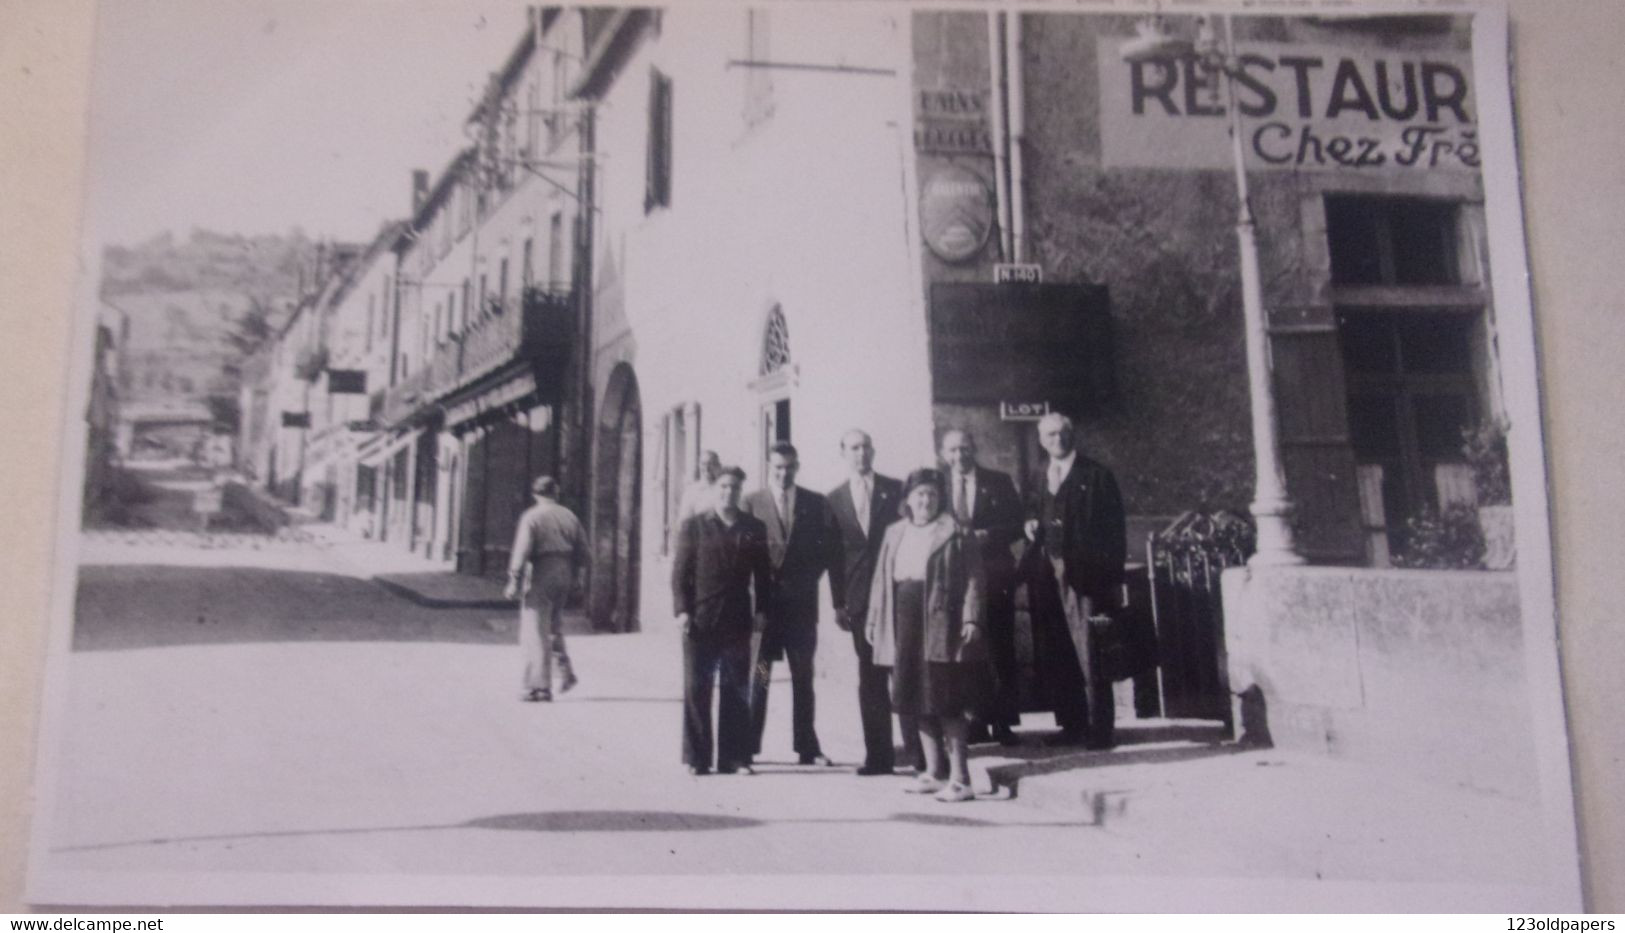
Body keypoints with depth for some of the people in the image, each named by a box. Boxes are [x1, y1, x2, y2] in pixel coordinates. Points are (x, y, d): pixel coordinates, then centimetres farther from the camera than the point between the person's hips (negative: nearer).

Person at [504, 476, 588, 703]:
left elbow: (522, 550, -13)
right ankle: (566, 670, 14)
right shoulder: (569, 516, 10)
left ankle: (539, 686, -6)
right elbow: (582, 550, 11)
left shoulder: (531, 517, -6)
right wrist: (576, 578, 20)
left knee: (536, 632, -3)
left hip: (542, 574, -6)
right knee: (554, 623, 24)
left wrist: (514, 582, -11)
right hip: (565, 574, 6)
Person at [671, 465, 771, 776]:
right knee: (696, 691, 2)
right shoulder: (693, 526, 4)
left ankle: (735, 757, 11)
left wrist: (761, 610, 1)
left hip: (738, 622, 2)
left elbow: (762, 575, 10)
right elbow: (680, 571, 1)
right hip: (700, 620, -1)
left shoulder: (754, 529, 9)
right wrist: (682, 609, -7)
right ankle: (697, 758, 9)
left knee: (737, 692, 4)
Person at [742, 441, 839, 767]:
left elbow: (827, 549, 7)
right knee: (759, 675, -1)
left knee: (803, 676, 6)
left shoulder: (816, 504, 9)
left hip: (801, 602, 2)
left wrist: (805, 579, -4)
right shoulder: (751, 503, 5)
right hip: (764, 601, -2)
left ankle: (807, 747, 11)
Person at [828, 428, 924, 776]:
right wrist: (838, 602, 3)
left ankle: (917, 749, 5)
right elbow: (834, 553, 8)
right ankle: (878, 753, 10)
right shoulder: (835, 498, 8)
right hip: (861, 600, 2)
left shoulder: (896, 490, 3)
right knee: (870, 678, 5)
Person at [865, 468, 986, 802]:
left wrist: (971, 618, -15)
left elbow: (972, 578, -7)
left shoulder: (955, 531, -2)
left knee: (946, 701, -6)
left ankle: (958, 777, -2)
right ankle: (934, 771, 20)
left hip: (940, 623, -6)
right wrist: (874, 620, 11)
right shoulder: (895, 533, 14)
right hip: (905, 625, 6)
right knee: (918, 699, 10)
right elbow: (882, 579, 15)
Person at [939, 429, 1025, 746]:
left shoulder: (999, 482, 6)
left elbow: (1018, 524, 3)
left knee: (1001, 650, 1)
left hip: (994, 575, -1)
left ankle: (1004, 722, 5)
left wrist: (986, 536, -12)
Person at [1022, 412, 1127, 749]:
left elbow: (1114, 528, -3)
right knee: (1053, 657, 5)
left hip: (1083, 575, -5)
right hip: (1047, 577, 6)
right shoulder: (1041, 480, 18)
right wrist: (1032, 527, -2)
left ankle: (1099, 728, -1)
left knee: (1089, 654, -7)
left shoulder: (1096, 476, 1)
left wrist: (1114, 578, -9)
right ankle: (1072, 724, 14)